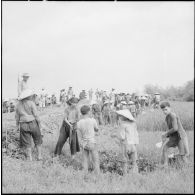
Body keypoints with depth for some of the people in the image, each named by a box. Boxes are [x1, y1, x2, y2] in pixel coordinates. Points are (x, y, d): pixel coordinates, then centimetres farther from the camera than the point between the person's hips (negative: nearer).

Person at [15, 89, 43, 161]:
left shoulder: (18, 104, 3)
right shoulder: (31, 103, -10)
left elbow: (17, 116, 8)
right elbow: (36, 115, -11)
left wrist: (17, 125, 18)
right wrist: (39, 123, -1)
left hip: (23, 125, 3)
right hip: (33, 123, -3)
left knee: (27, 142, 9)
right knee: (37, 140, 14)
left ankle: (30, 158, 10)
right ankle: (39, 156, 17)